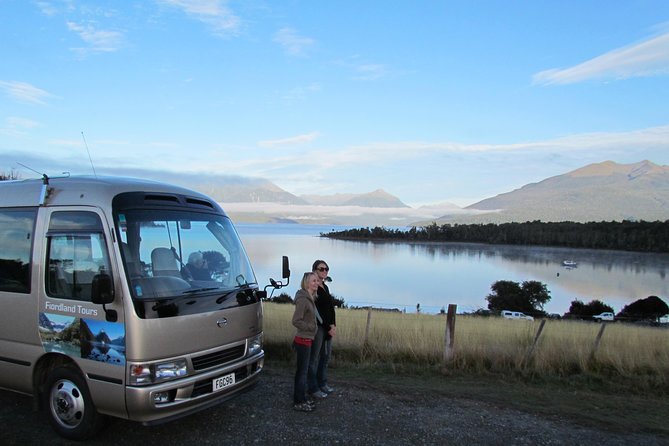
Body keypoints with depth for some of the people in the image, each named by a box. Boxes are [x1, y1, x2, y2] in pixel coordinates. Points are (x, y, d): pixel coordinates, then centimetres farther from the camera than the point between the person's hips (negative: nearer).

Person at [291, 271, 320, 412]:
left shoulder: (310, 298, 10)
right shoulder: (303, 299, -20)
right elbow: (296, 321, -22)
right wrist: (311, 327, -15)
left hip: (307, 339, 9)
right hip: (303, 340, -9)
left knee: (303, 370, 17)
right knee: (302, 371, 0)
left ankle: (302, 399, 28)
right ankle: (298, 402, 10)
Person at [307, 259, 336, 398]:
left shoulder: (325, 287, 14)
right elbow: (315, 310, -16)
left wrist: (333, 325, 5)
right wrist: (328, 327, -13)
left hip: (328, 327, 9)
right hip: (317, 327, -9)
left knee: (326, 356, 15)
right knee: (314, 358, 0)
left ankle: (322, 383, 27)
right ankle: (313, 388, 9)